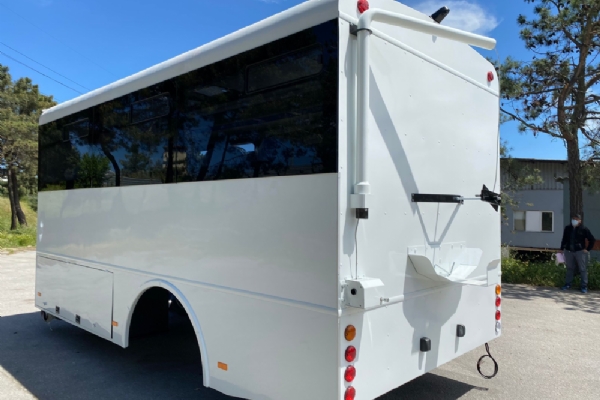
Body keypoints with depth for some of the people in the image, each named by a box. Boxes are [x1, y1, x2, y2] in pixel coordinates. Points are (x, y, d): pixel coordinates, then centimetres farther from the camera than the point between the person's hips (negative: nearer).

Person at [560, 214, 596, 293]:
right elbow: (564, 239, 15)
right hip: (569, 251, 4)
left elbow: (592, 239, 1)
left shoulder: (584, 229, -4)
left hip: (580, 251, -4)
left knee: (583, 269, 1)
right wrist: (562, 249, 11)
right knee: (569, 268, 12)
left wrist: (588, 249, -4)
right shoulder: (567, 228, 7)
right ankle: (568, 284, 21)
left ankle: (584, 286, 6)